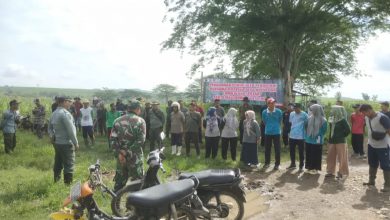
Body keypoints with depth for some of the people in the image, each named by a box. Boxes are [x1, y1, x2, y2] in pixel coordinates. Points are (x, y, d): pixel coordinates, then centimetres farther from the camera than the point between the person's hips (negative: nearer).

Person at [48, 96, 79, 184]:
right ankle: (68, 184, -1)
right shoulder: (65, 113, -18)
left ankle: (56, 182, 26)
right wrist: (76, 143, -14)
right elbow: (70, 130, -20)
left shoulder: (54, 113, 12)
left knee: (58, 164, 17)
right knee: (69, 165, -3)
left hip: (57, 143, 9)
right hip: (66, 144, -9)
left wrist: (52, 136, 4)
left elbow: (49, 128, 18)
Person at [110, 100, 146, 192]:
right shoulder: (140, 121, -8)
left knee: (119, 181, 18)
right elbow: (140, 141, -18)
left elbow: (112, 138, -3)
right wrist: (127, 153, -15)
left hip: (121, 156, 5)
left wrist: (118, 153, -7)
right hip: (135, 157, -4)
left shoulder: (117, 120, 5)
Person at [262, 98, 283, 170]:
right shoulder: (264, 112, -7)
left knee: (277, 149, 3)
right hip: (268, 133, 1)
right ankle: (267, 162, 24)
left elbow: (280, 121, 8)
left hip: (276, 132, -1)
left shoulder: (279, 111, -9)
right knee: (267, 149, 10)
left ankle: (277, 164, 13)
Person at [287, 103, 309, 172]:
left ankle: (301, 166, 14)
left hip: (301, 137, -5)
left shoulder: (304, 114, -10)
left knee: (301, 152, 4)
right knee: (292, 151, 14)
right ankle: (293, 164, 29)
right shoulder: (291, 114, 6)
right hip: (292, 136, 5)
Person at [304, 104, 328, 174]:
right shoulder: (309, 118, 5)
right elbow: (306, 127, 13)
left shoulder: (323, 120, -8)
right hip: (308, 140, 5)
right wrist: (306, 136, 8)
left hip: (317, 141, -5)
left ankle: (315, 168, 12)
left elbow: (324, 131, -6)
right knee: (309, 154, 11)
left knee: (316, 155, 2)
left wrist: (319, 137, -7)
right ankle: (309, 167, 22)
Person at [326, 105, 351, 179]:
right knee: (331, 157, 9)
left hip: (340, 141, -7)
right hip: (332, 141, 7)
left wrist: (342, 136, -6)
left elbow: (348, 130, -12)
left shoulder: (343, 120, -12)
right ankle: (331, 171, 18)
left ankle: (341, 172, 12)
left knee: (341, 157, 2)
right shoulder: (332, 119, 7)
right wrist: (330, 138, 11)